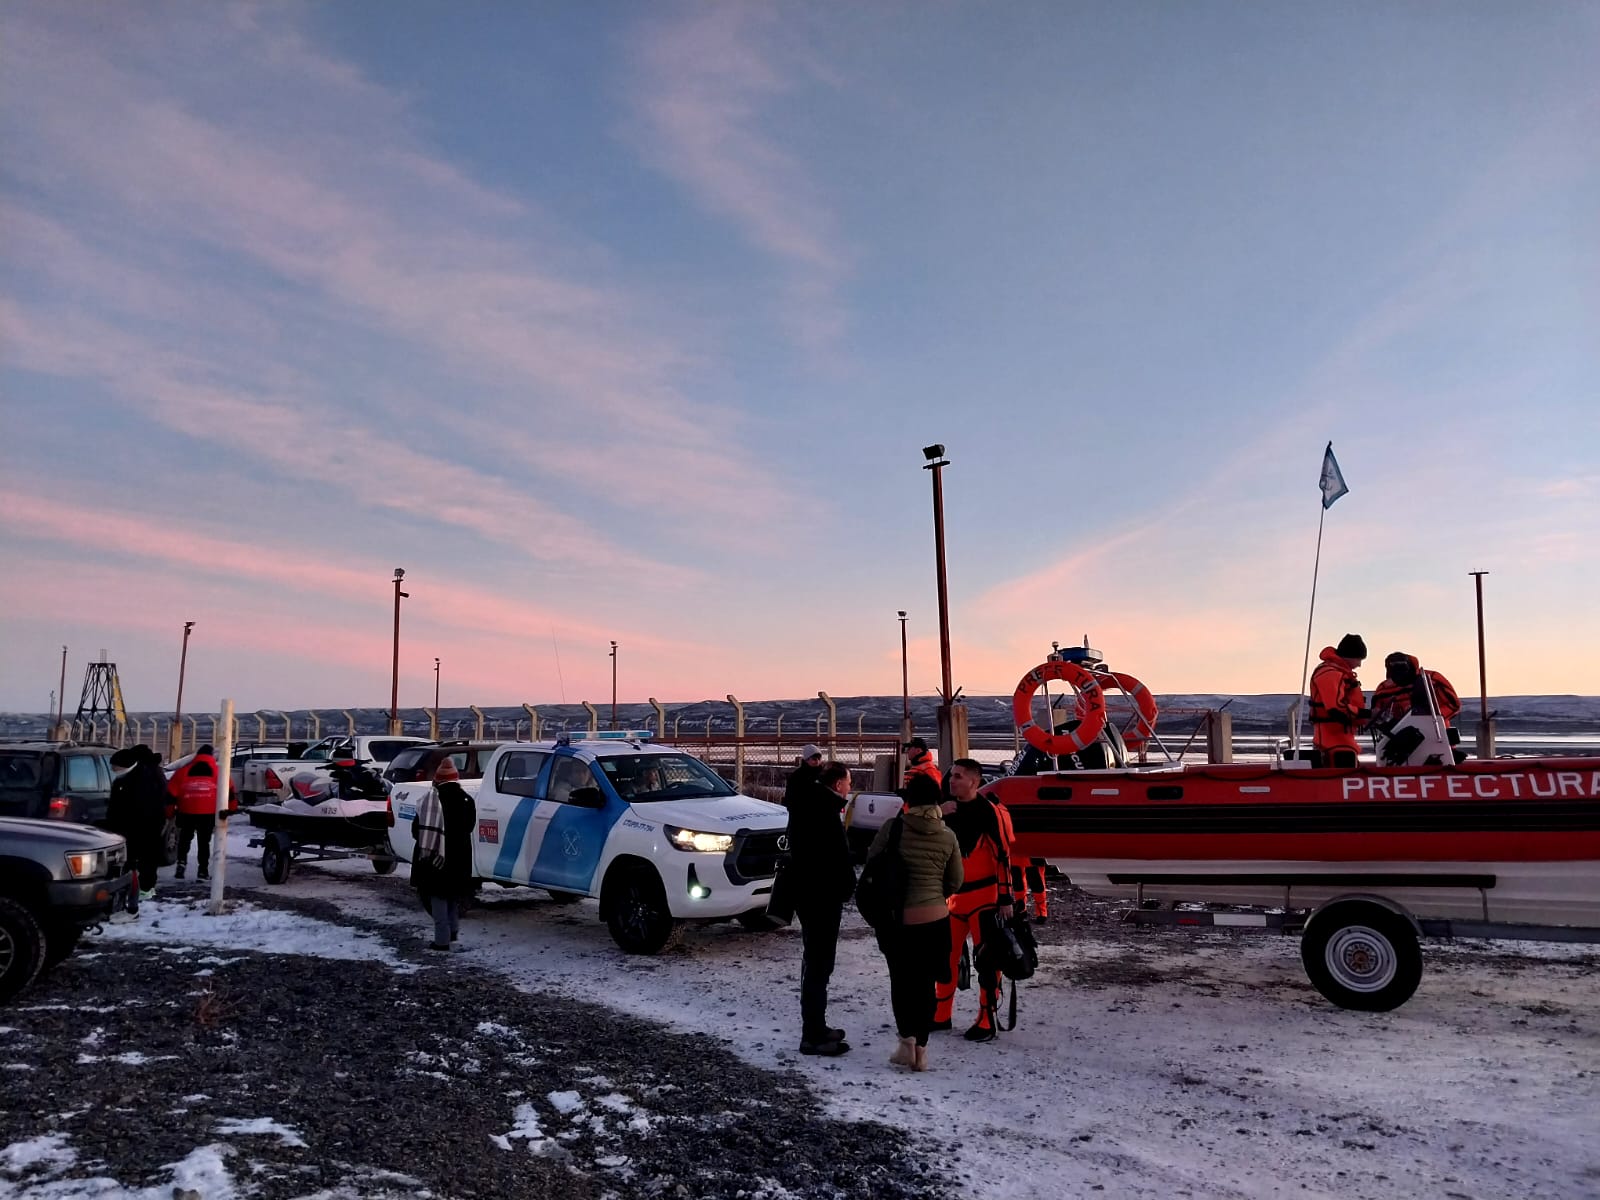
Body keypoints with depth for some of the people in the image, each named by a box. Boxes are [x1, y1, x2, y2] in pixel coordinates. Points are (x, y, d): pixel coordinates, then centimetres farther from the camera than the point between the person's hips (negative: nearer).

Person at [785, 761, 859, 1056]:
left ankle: (816, 1028, 30)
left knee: (816, 960, 19)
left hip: (806, 891, 10)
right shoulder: (825, 809, -20)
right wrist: (848, 886, -9)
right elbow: (837, 855, -20)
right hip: (822, 895, -10)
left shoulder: (805, 802, 11)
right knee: (819, 963, -4)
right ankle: (813, 1036, 2)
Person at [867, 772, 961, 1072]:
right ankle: (921, 1048, 15)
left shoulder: (893, 827, -11)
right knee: (926, 983, 12)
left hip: (896, 917, -2)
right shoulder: (947, 836, -4)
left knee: (900, 979, 12)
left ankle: (907, 1038, -2)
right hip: (935, 918, 2)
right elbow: (955, 882, 4)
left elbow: (871, 860, 0)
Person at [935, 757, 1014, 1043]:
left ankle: (986, 1022, 10)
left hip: (983, 895, -7)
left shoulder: (990, 812, -13)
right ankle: (941, 1014, 24)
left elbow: (1003, 858, -13)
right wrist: (938, 817, -6)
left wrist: (1005, 899, -14)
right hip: (953, 895, 7)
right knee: (947, 954, 12)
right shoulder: (949, 810, 8)